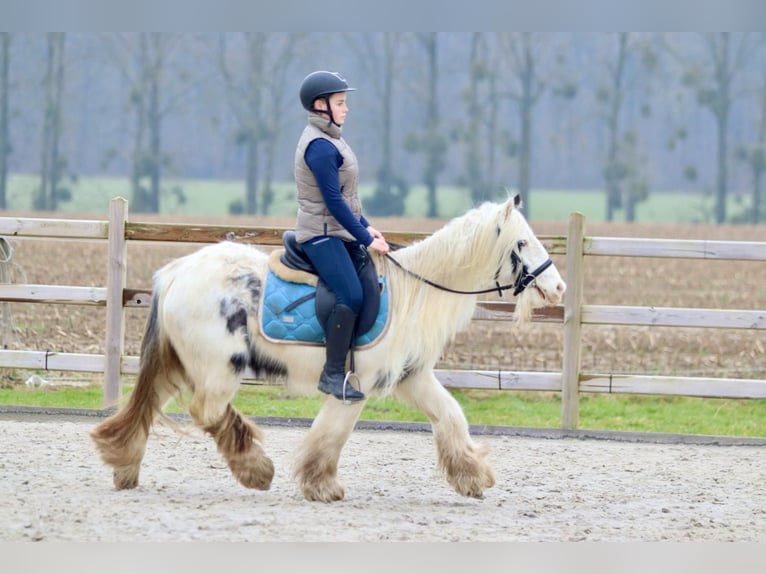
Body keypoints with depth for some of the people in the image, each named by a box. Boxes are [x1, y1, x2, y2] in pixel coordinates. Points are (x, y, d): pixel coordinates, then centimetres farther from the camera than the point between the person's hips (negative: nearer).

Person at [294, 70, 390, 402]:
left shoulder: (329, 140, 15)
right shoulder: (319, 146, -17)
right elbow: (333, 201, -20)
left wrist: (366, 228, 13)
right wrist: (366, 239, -17)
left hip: (341, 233, 11)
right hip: (321, 234, -11)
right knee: (351, 296, -22)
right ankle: (332, 375, -19)